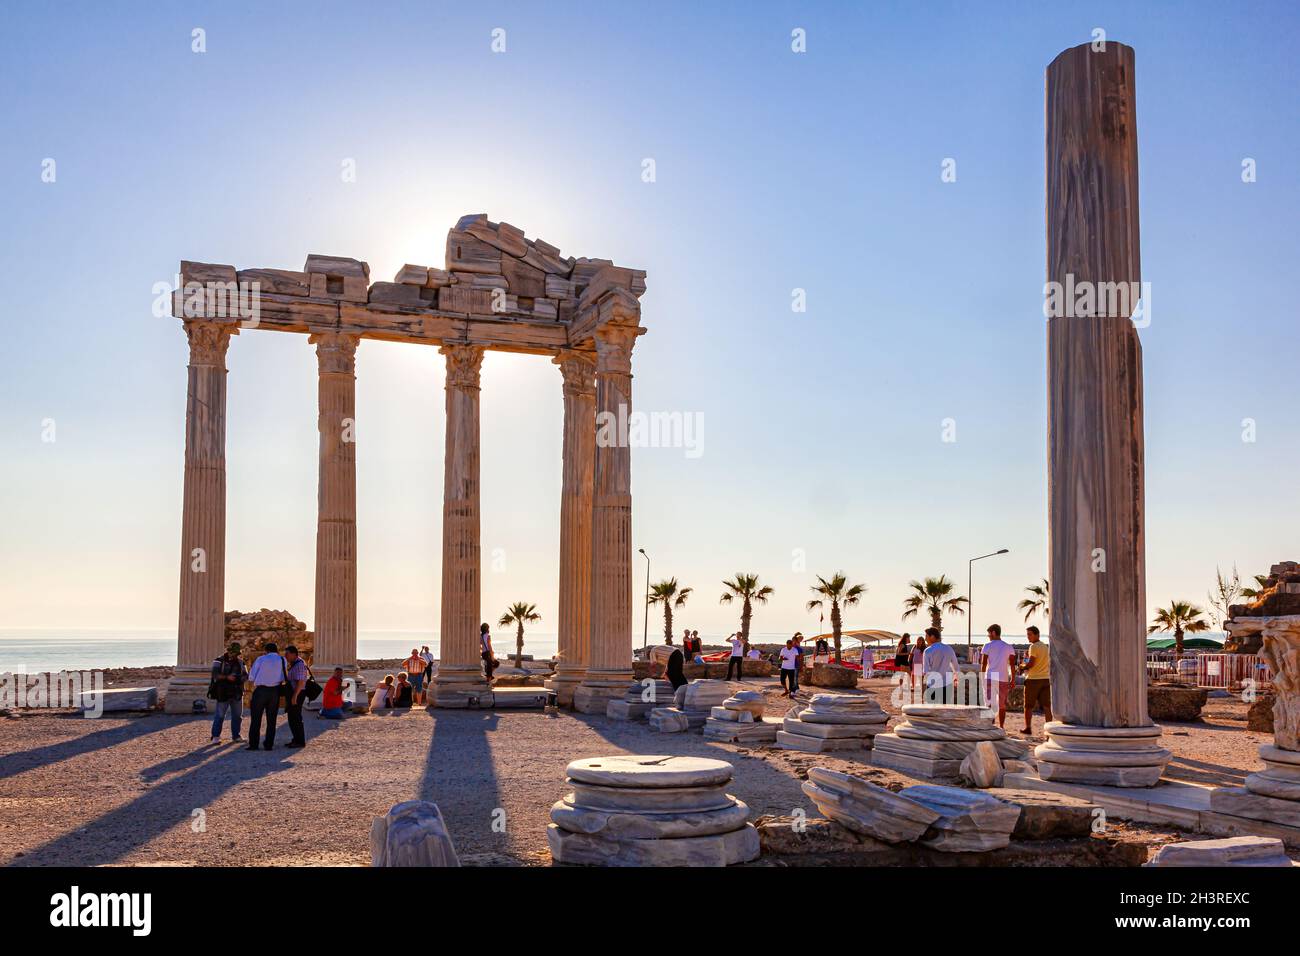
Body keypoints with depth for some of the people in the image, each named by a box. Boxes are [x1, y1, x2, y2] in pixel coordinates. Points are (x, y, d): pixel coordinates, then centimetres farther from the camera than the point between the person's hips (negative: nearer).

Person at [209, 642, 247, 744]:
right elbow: (215, 675, -13)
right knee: (220, 715, -6)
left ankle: (235, 736, 19)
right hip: (223, 693, -5)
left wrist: (240, 678, -15)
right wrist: (227, 677, -25)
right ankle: (215, 737, 1)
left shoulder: (240, 663, 13)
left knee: (237, 715, 9)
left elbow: (246, 675, 7)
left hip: (237, 694, 5)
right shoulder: (219, 661, -1)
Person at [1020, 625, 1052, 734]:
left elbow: (1031, 663, -18)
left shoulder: (1034, 646, -12)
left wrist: (1023, 666, -1)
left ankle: (1028, 728, 5)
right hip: (1046, 679, 7)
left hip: (1033, 679, -7)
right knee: (1046, 705, 3)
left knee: (1028, 706, 3)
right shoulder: (1046, 647, 14)